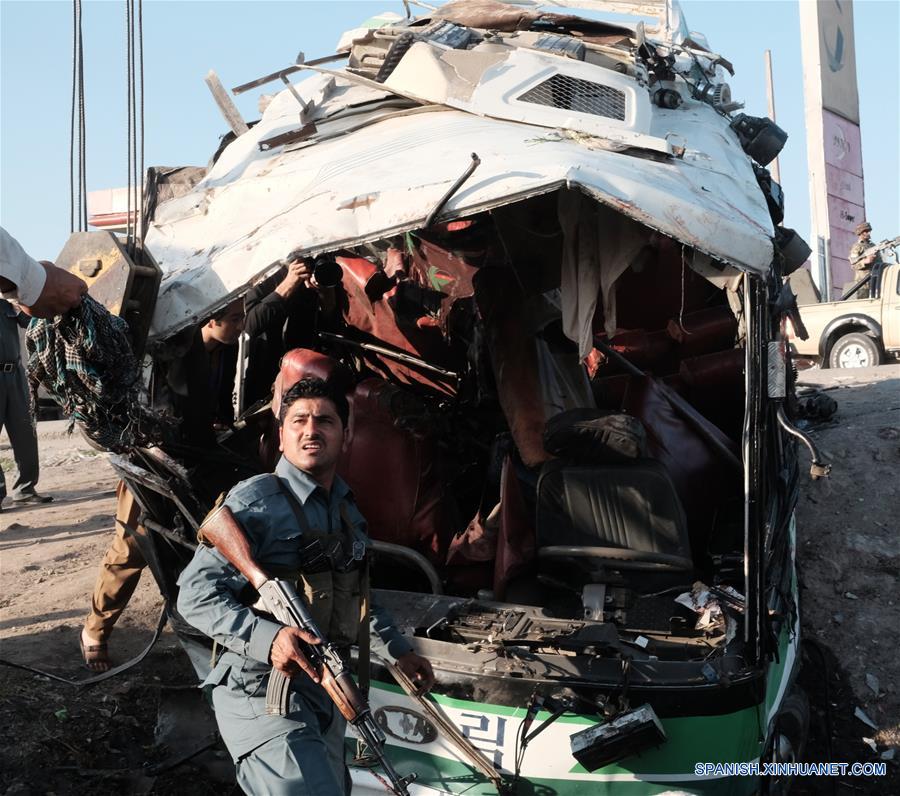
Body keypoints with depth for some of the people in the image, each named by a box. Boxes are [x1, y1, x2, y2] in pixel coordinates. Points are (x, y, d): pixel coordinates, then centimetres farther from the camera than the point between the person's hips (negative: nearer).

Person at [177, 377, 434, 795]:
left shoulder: (346, 508, 12)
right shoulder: (257, 499, -12)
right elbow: (196, 593, -17)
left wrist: (398, 650, 26)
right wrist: (267, 638, -31)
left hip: (324, 691, 8)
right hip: (260, 688, -8)